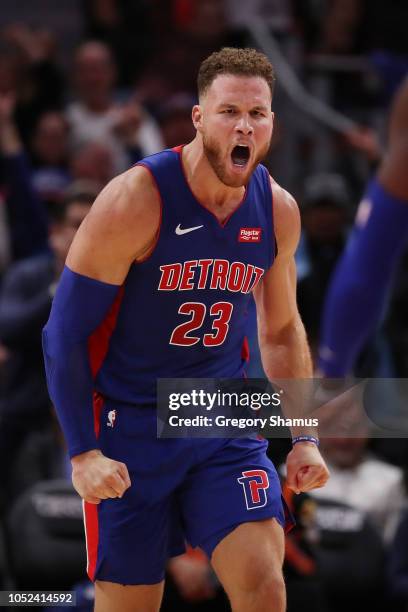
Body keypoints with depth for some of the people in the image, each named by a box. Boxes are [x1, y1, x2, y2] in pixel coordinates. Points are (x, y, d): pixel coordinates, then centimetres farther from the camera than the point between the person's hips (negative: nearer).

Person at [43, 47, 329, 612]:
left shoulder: (278, 211, -1)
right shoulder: (135, 201, -17)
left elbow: (281, 331, 16)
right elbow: (65, 333, -13)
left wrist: (304, 438, 10)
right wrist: (83, 453, -18)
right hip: (129, 425, -4)